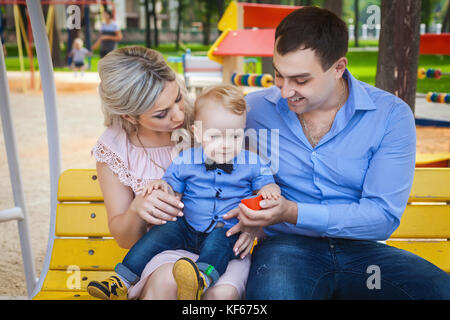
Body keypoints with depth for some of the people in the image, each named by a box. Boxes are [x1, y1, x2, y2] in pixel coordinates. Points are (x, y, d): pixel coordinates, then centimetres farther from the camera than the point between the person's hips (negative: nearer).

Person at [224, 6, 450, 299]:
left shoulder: (392, 115, -4)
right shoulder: (254, 108, 0)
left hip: (360, 249, 2)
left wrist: (293, 213, -20)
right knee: (273, 291, -37)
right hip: (286, 243, -2)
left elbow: (383, 216, -9)